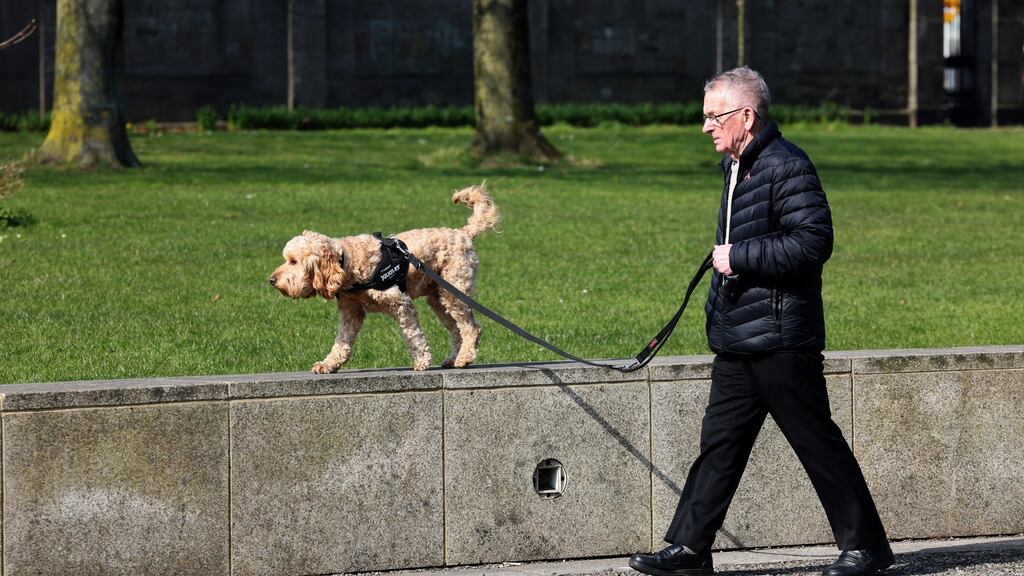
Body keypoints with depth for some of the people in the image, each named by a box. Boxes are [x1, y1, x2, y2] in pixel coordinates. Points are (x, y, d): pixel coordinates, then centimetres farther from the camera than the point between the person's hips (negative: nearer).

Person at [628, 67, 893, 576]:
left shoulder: (787, 166, -15)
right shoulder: (739, 166, 16)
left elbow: (813, 242, -23)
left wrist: (739, 257, -19)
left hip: (781, 342, -9)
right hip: (738, 341, 9)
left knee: (816, 440, -2)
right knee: (720, 439, 9)